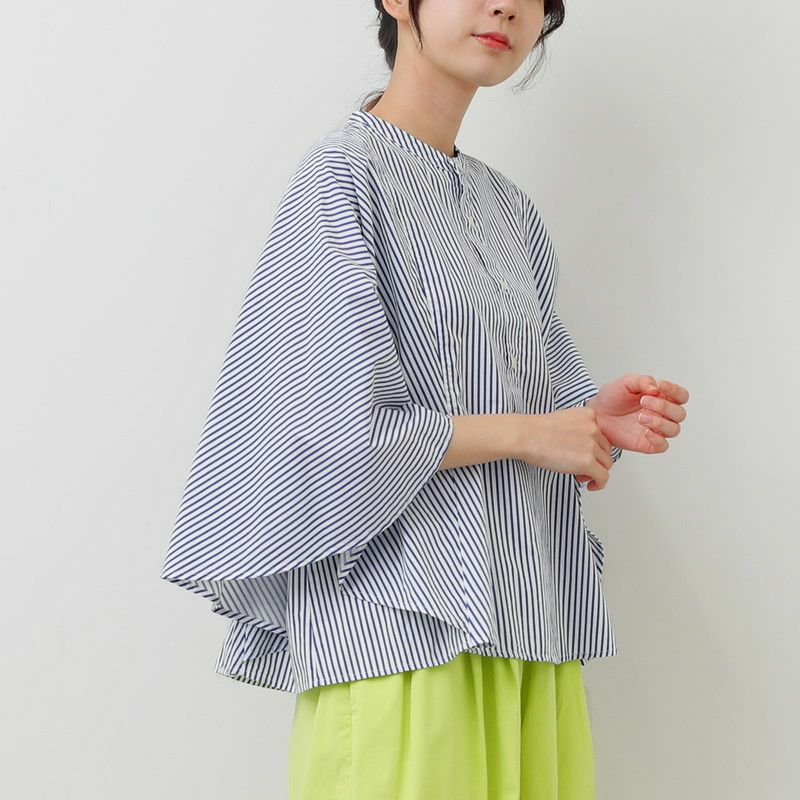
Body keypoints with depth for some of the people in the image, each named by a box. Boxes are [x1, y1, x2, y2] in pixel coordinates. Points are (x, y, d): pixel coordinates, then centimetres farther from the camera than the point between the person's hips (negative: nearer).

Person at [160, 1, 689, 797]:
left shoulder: (508, 208, 16)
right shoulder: (342, 174, -7)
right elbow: (342, 426, -16)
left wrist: (598, 415, -5)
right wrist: (531, 433, -8)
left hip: (525, 617, 7)